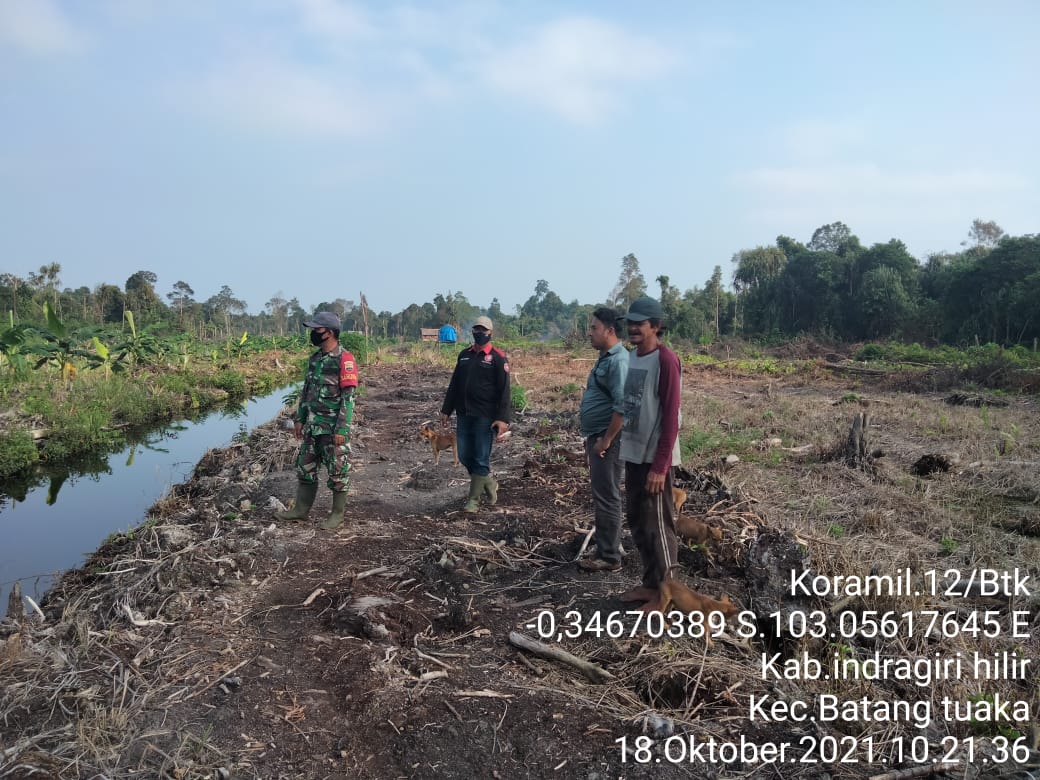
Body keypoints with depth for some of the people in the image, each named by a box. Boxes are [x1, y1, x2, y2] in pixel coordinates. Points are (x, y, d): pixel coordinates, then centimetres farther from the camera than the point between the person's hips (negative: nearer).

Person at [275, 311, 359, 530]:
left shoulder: (344, 360, -15)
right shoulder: (315, 359, 10)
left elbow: (348, 397, -18)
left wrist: (342, 429, -20)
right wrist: (299, 419, 14)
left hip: (334, 427, -8)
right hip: (312, 425, 8)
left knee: (337, 471, 3)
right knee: (305, 468, 13)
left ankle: (338, 513, 15)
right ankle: (301, 509, 25)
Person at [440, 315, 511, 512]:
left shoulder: (498, 358, -6)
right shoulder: (464, 355, 11)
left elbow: (504, 390, -11)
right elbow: (454, 384, 16)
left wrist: (503, 418, -18)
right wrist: (446, 410, 13)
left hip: (485, 417, -6)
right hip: (464, 415, 6)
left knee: (481, 459, -1)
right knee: (465, 456, 9)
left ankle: (474, 499, 10)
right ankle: (489, 483, 31)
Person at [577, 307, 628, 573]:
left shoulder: (618, 360, -18)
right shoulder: (605, 358, 14)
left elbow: (622, 406, -25)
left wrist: (606, 440, -21)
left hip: (607, 439, -10)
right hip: (597, 436, 10)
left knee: (606, 497, -3)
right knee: (602, 495, 17)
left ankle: (609, 557, 5)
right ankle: (608, 546, 29)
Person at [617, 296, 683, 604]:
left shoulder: (666, 360, -16)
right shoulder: (632, 356, 10)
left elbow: (670, 417, -18)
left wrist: (660, 466, -21)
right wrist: (625, 446, 16)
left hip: (654, 458, -9)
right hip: (633, 453, 9)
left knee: (657, 524, 1)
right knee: (636, 520, 16)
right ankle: (650, 584, 30)